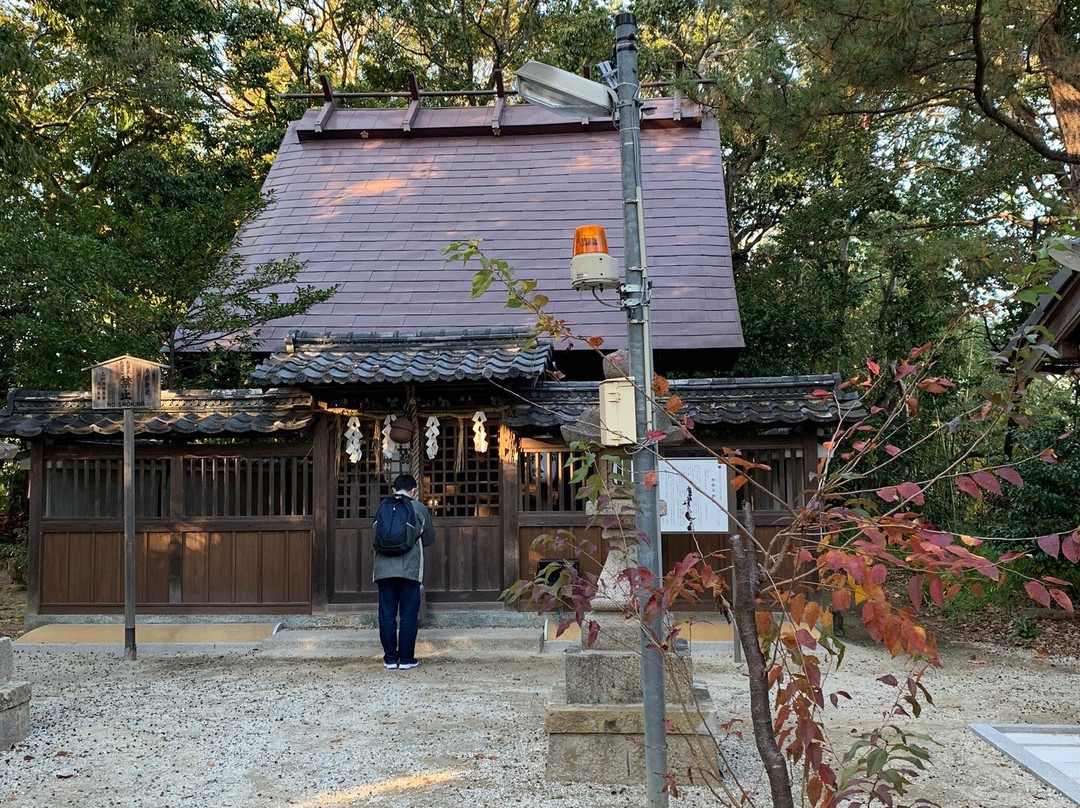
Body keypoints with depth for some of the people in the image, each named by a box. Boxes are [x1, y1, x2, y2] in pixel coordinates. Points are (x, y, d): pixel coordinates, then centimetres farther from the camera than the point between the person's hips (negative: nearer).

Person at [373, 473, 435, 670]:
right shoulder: (419, 508, 3)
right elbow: (429, 539, 13)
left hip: (384, 568, 2)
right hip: (410, 568, -2)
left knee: (387, 614, 7)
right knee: (408, 614, 3)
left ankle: (390, 658, 10)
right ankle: (406, 659, 4)